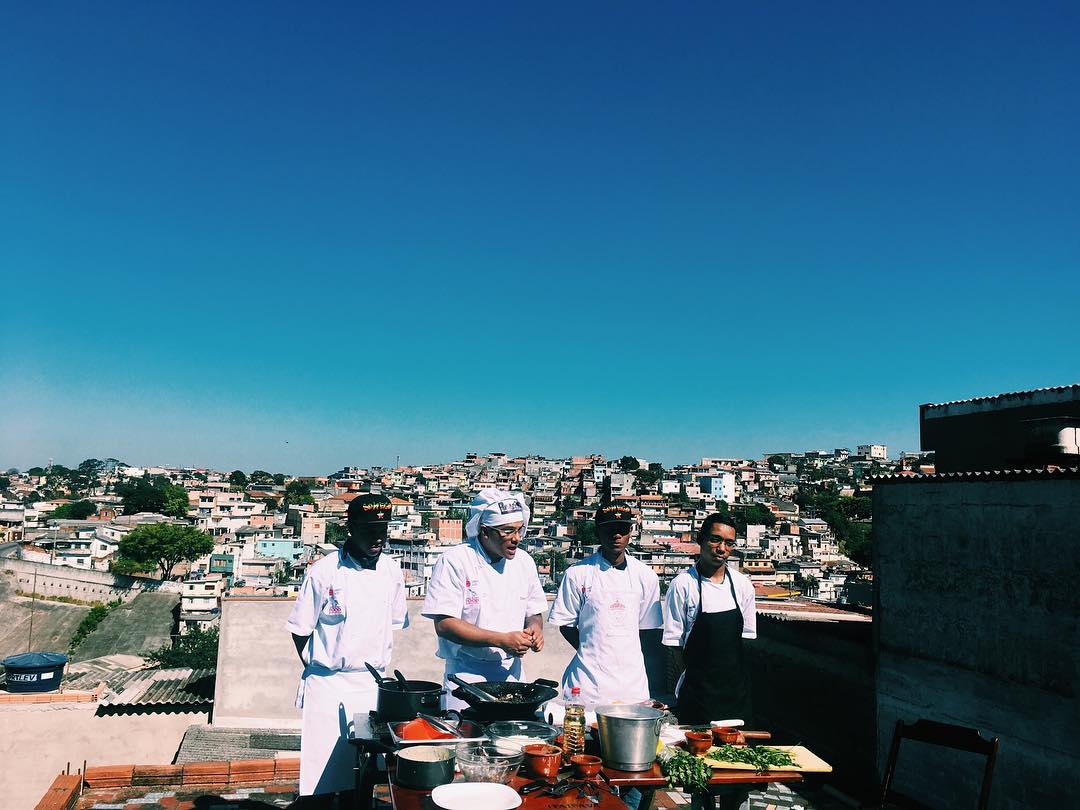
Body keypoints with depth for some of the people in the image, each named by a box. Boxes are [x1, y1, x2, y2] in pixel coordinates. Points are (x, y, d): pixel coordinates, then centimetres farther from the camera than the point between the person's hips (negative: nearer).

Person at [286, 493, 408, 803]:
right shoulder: (324, 571, -11)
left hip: (372, 686, 4)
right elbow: (301, 630, -2)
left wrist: (377, 665, 11)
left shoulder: (391, 572, 3)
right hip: (328, 687, -4)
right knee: (323, 783, -2)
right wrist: (317, 671, -1)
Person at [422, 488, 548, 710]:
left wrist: (535, 628, -7)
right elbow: (444, 624, -17)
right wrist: (502, 641, -21)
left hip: (512, 673, 5)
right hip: (467, 674, -5)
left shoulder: (524, 562, 6)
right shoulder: (455, 561, -11)